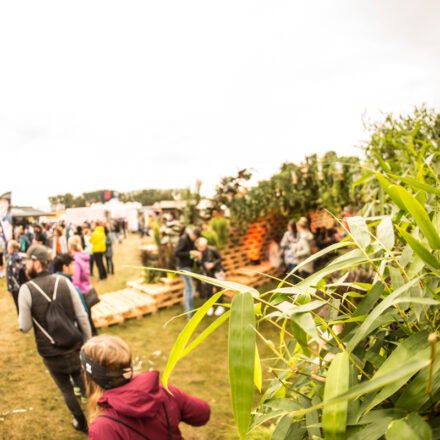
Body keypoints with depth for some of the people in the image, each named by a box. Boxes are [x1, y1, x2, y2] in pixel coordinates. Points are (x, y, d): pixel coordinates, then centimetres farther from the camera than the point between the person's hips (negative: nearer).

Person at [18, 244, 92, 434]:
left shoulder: (26, 290, -16)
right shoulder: (64, 282, -8)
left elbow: (25, 327, -8)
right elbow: (82, 316, -6)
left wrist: (22, 315, 12)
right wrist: (90, 341, 7)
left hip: (51, 352, -2)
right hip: (74, 347, 3)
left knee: (66, 389, 19)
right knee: (83, 383, 24)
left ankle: (81, 422, 35)